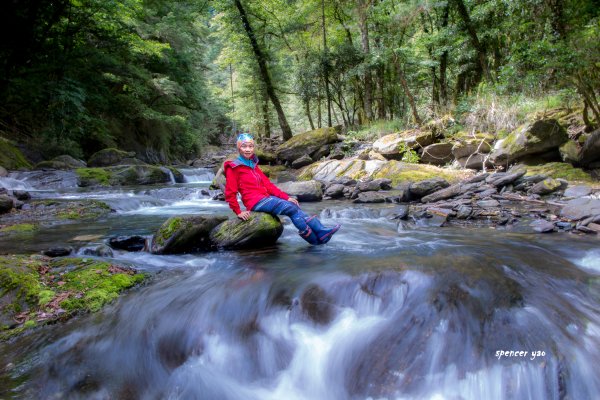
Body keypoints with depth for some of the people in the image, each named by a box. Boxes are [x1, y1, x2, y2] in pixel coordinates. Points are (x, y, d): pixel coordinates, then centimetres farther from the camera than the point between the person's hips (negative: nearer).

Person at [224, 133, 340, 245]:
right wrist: (238, 212, -12)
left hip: (266, 197, 7)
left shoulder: (253, 165, 19)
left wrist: (286, 197, 7)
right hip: (255, 202, -7)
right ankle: (316, 239, -15)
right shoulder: (233, 168, -4)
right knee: (292, 208, -18)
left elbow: (267, 184, 15)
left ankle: (321, 231, -17)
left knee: (294, 206, -10)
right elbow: (230, 193, -6)